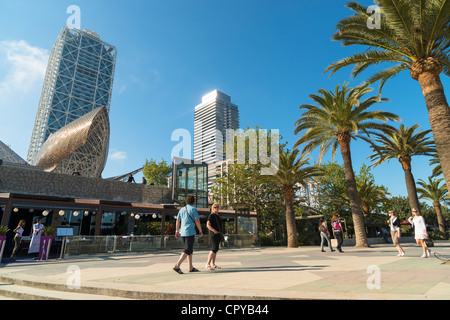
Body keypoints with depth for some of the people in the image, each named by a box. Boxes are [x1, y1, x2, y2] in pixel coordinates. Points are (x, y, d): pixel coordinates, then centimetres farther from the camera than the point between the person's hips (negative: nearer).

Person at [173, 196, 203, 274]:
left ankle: (191, 267, 18)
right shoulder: (193, 209, -7)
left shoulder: (181, 209, 12)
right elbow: (197, 221, -10)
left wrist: (177, 231, 19)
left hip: (183, 232, 7)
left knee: (190, 250, 15)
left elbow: (178, 221, 13)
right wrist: (200, 231, -1)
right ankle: (177, 265, -13)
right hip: (190, 232, -7)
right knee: (187, 251, -5)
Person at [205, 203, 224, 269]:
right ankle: (207, 264, -12)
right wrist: (214, 231, -27)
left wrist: (221, 232, 18)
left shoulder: (217, 216, 18)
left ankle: (213, 264, 12)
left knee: (215, 249, 8)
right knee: (215, 249, -15)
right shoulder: (211, 215, -9)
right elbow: (208, 225, -20)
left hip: (218, 235, 9)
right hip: (214, 234, -9)